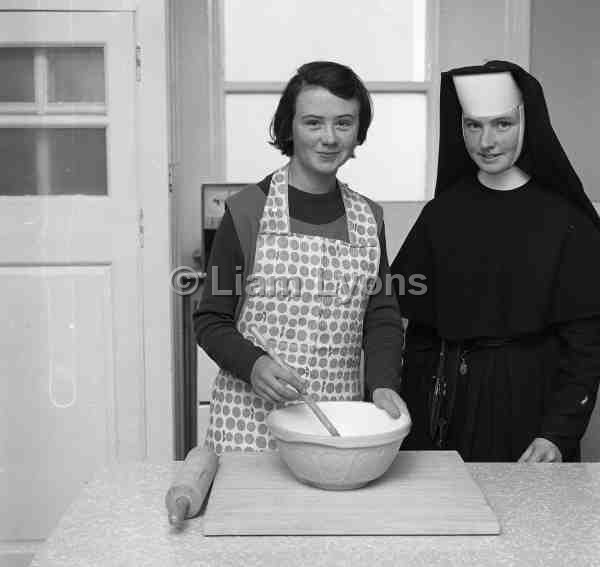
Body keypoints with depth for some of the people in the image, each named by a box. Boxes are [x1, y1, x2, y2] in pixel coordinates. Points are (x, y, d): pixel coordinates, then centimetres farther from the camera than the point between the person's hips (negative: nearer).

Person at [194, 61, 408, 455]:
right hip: (252, 421, -3)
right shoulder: (247, 211, -6)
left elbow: (382, 317, 7)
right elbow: (211, 321, -2)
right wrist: (254, 364, -20)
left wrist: (383, 384, -10)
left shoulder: (369, 219, 6)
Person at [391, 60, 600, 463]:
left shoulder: (566, 221, -6)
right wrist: (415, 435, 2)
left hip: (531, 407, -2)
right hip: (449, 409, 2)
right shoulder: (442, 215, 3)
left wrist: (560, 434, -15)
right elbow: (420, 334, 5)